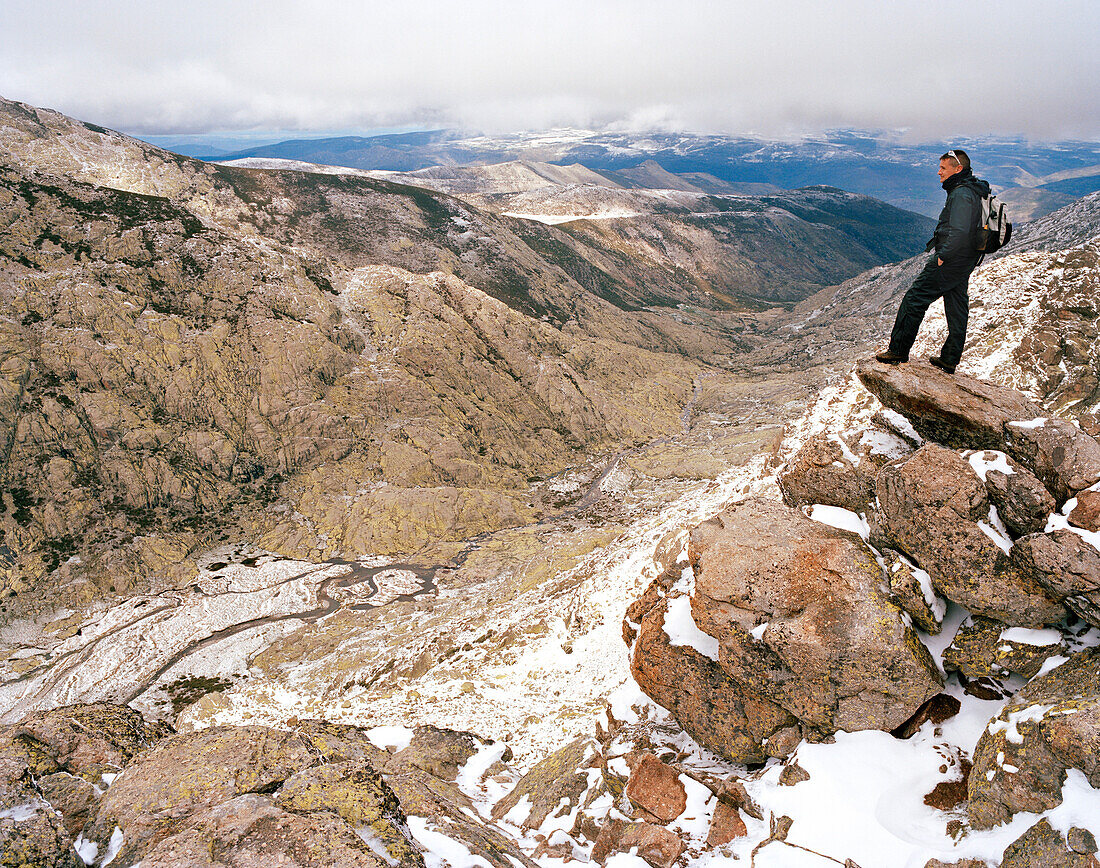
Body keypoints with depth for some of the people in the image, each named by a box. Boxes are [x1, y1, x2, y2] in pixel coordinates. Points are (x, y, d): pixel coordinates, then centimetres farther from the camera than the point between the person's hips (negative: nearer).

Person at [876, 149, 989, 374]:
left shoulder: (961, 194, -18)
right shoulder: (972, 191, 16)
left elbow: (959, 232, -29)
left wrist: (943, 256, -21)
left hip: (949, 263, -10)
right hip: (963, 264, 10)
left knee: (914, 300, -4)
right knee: (957, 311, 12)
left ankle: (898, 350, 0)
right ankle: (949, 360, 20)